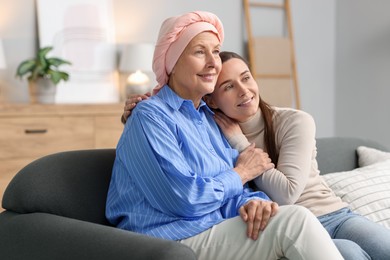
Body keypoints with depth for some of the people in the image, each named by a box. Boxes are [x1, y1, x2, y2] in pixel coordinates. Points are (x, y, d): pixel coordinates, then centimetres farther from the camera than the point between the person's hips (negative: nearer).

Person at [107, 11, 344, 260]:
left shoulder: (210, 117, 16)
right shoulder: (150, 117, -9)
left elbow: (235, 189, 11)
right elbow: (184, 199, -20)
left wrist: (254, 201, -15)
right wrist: (243, 172, -4)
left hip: (217, 235, 7)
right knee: (296, 220, -24)